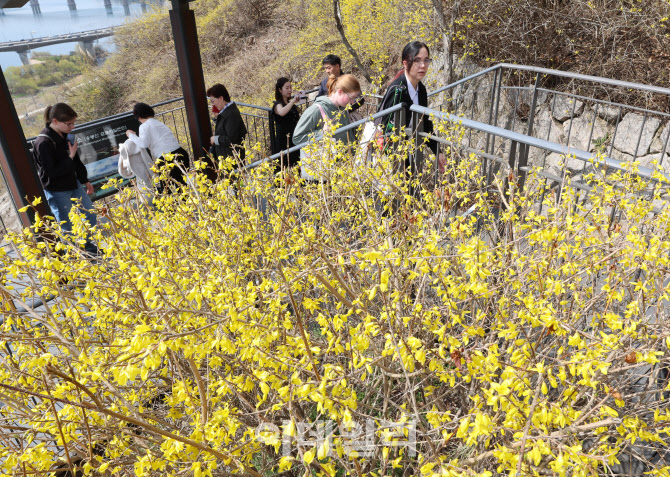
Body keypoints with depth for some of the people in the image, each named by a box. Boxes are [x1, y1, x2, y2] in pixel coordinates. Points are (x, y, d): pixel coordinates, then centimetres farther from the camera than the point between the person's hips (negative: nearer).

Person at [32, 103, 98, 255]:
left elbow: (76, 160, 13)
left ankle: (87, 245, 34)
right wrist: (70, 157, -21)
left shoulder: (65, 135, 1)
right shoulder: (44, 143, -24)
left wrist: (85, 180, 18)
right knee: (68, 227, 4)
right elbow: (52, 172, -25)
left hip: (74, 184, 8)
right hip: (57, 191, -8)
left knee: (91, 215, 15)